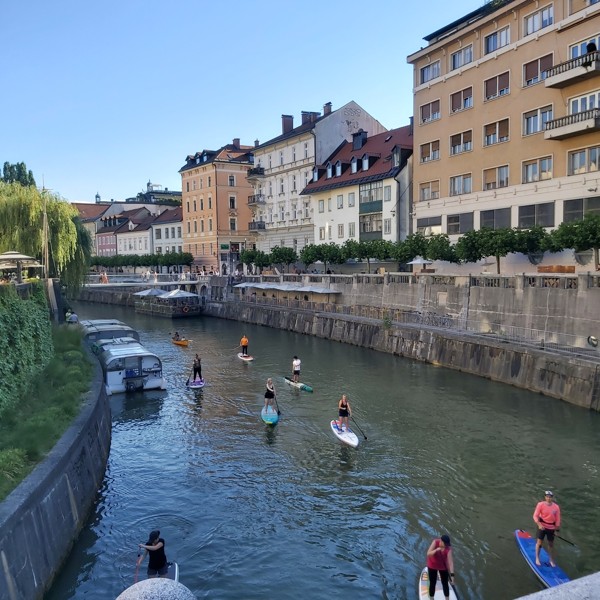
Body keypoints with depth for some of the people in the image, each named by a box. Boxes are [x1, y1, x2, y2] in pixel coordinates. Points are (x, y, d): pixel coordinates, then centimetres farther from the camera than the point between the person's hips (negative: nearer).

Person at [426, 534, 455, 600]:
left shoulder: (449, 548, -27)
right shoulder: (435, 542, -27)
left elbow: (450, 561, -31)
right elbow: (428, 554, -28)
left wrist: (452, 574, -38)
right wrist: (436, 550, -45)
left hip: (443, 566, 0)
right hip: (432, 565, 0)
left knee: (445, 584, 10)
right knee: (432, 583, 10)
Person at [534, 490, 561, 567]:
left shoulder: (556, 507, -8)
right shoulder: (540, 504, -16)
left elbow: (557, 519, 0)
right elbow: (535, 516, -14)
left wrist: (557, 529, -1)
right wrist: (539, 524, -26)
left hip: (551, 528, 2)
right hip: (542, 526, -2)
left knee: (551, 543, 12)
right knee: (539, 542, 5)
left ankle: (551, 560, 29)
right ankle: (537, 558, 22)